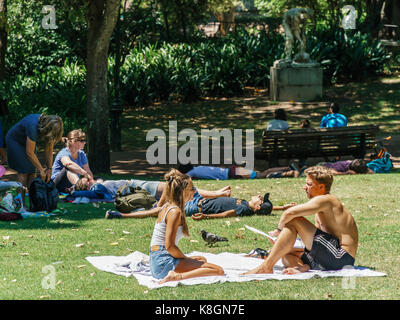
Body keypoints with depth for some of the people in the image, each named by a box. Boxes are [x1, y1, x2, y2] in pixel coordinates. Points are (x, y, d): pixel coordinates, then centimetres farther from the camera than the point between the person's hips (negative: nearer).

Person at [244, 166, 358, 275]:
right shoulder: (320, 210, 24)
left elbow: (289, 213, -17)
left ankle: (266, 267, -16)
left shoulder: (325, 200, -8)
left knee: (294, 221, -12)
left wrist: (279, 229, 1)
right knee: (286, 255, 13)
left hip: (341, 258, -10)